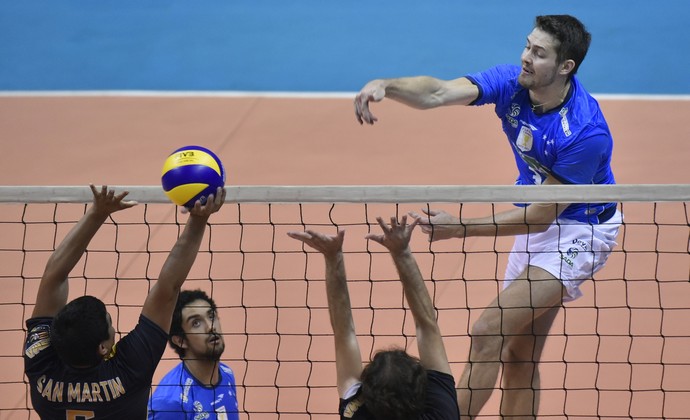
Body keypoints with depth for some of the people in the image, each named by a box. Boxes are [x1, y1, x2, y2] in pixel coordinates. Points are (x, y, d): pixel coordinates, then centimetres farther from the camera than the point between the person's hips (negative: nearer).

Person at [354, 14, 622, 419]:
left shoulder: (587, 133, -31)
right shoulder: (510, 82, -14)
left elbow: (541, 216, -25)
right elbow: (440, 92, -28)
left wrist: (460, 228, -27)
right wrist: (385, 85, -48)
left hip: (579, 230, -8)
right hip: (537, 220, 8)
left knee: (489, 334, -18)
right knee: (519, 360, 11)